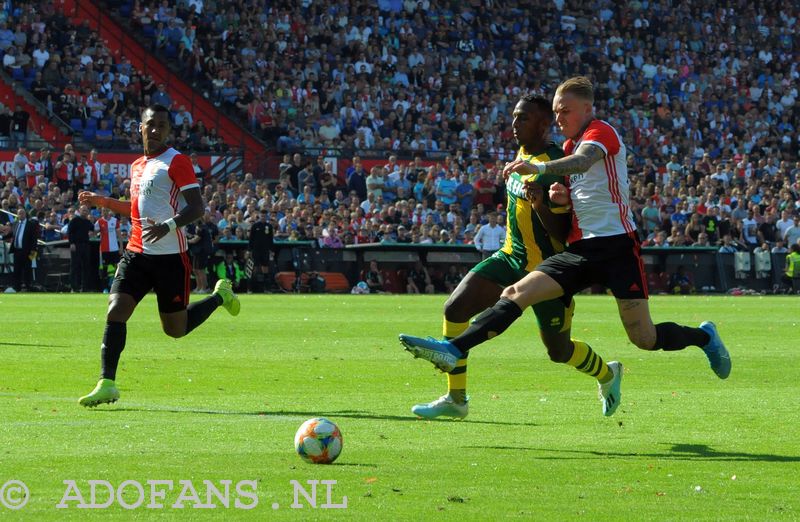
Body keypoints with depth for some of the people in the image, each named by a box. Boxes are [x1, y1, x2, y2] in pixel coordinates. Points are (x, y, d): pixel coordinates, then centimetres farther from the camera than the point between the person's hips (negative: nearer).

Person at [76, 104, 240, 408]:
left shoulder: (177, 162, -8)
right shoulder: (137, 166, 16)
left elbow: (197, 208, -15)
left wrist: (168, 226, -31)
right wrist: (103, 202, 18)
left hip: (170, 256, -6)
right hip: (137, 253, 6)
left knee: (176, 329, 5)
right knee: (115, 311, -13)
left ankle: (220, 296, 32)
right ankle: (107, 385, -12)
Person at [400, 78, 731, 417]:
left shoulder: (601, 132, -6)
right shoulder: (570, 146, 20)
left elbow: (584, 160, -29)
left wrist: (541, 168, -49)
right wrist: (562, 196, 4)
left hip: (616, 245, -7)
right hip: (582, 249, 7)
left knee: (645, 338, -7)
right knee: (516, 293, -11)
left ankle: (704, 336, 22)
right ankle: (453, 350, -21)